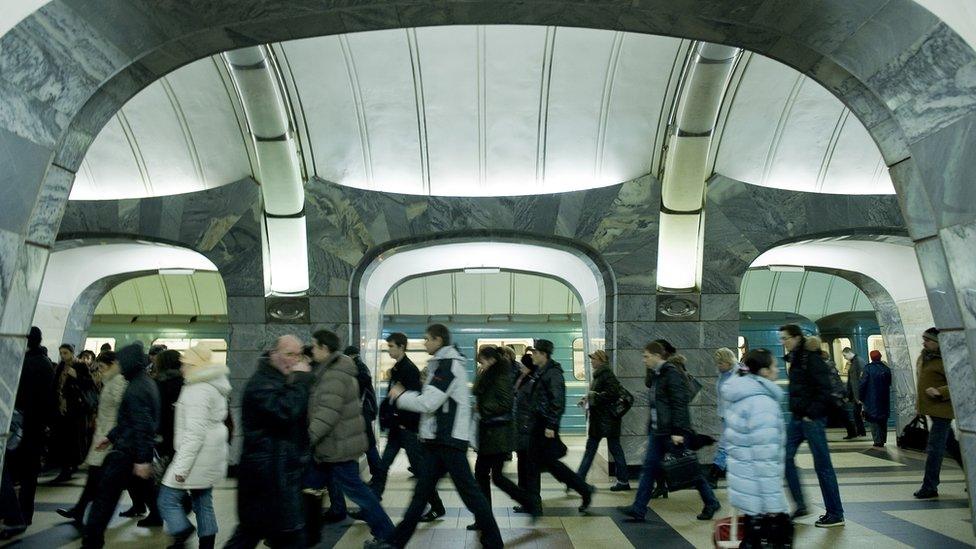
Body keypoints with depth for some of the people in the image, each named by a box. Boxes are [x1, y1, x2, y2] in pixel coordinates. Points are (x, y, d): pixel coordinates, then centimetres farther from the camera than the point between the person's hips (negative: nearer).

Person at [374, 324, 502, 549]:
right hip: (437, 440, 10)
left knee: (468, 491, -3)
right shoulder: (443, 364, 16)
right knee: (421, 492, 11)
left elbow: (428, 403, -18)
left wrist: (400, 396, -4)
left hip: (450, 440, -10)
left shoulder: (449, 365, -15)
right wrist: (405, 395, 11)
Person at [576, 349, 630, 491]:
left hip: (608, 419, -10)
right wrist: (588, 397, 8)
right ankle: (579, 479, 14)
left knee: (614, 448, 0)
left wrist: (595, 396, -20)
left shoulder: (607, 375, -16)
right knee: (590, 448, 10)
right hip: (598, 418, 10)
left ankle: (623, 481, 11)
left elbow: (613, 392, -26)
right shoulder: (599, 375, 13)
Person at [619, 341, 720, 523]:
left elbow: (679, 404, -21)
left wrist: (677, 432, -24)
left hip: (672, 432, -9)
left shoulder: (672, 374, -16)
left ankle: (711, 503, 22)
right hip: (657, 430, 9)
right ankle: (638, 510, 6)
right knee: (648, 469, 5)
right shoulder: (655, 375, 11)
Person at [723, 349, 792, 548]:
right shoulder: (762, 403, -20)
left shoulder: (739, 396, 9)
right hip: (759, 492, -10)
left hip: (744, 484, 10)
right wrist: (774, 505, -21)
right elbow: (766, 458, -24)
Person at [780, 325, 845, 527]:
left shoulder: (811, 359, -15)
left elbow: (825, 390, -20)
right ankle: (800, 505, 18)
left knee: (822, 465, 0)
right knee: (786, 457, 8)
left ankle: (836, 514, 11)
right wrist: (796, 410, 11)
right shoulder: (795, 359, 12)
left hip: (812, 419, -9)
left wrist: (811, 414, -18)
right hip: (797, 418, 9)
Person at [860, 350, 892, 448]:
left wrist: (860, 397, -5)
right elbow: (889, 383, 11)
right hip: (884, 399, 4)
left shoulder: (868, 368, -13)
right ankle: (882, 440, 21)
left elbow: (862, 384, -13)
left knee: (874, 421, 1)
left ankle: (878, 441, -4)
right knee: (883, 421, 15)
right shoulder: (886, 369, 0)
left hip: (871, 400, -4)